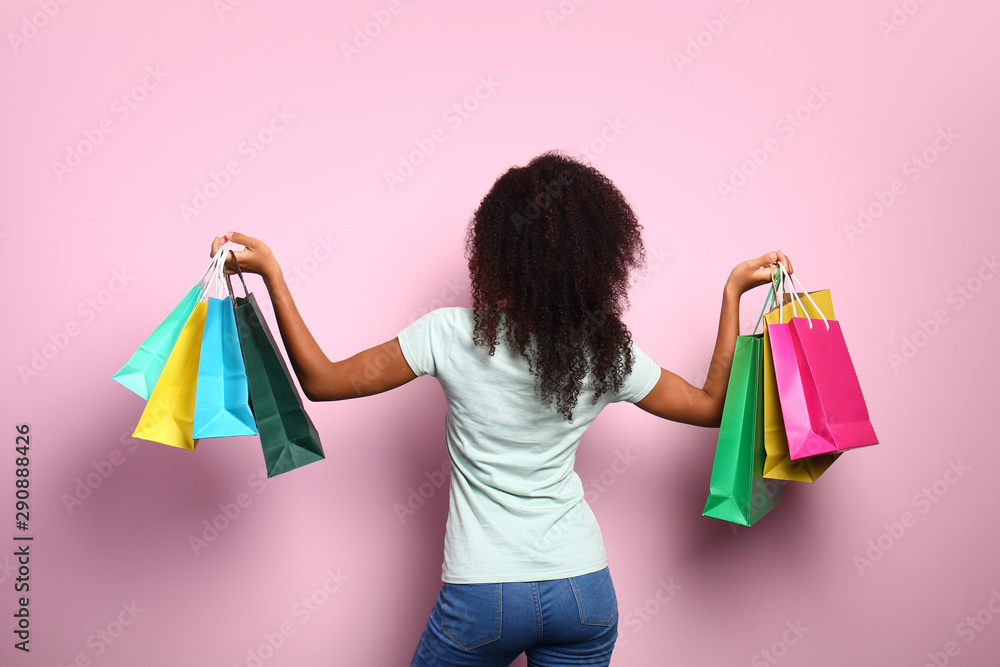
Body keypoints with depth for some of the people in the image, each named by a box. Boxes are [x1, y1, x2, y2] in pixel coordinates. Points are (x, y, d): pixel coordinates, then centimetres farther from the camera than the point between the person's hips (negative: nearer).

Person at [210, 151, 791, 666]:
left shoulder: (453, 336, -17)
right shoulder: (608, 352, -9)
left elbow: (322, 380, -10)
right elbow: (712, 406, 6)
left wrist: (270, 272, -6)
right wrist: (734, 292, 10)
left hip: (484, 595, -2)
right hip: (586, 590, 3)